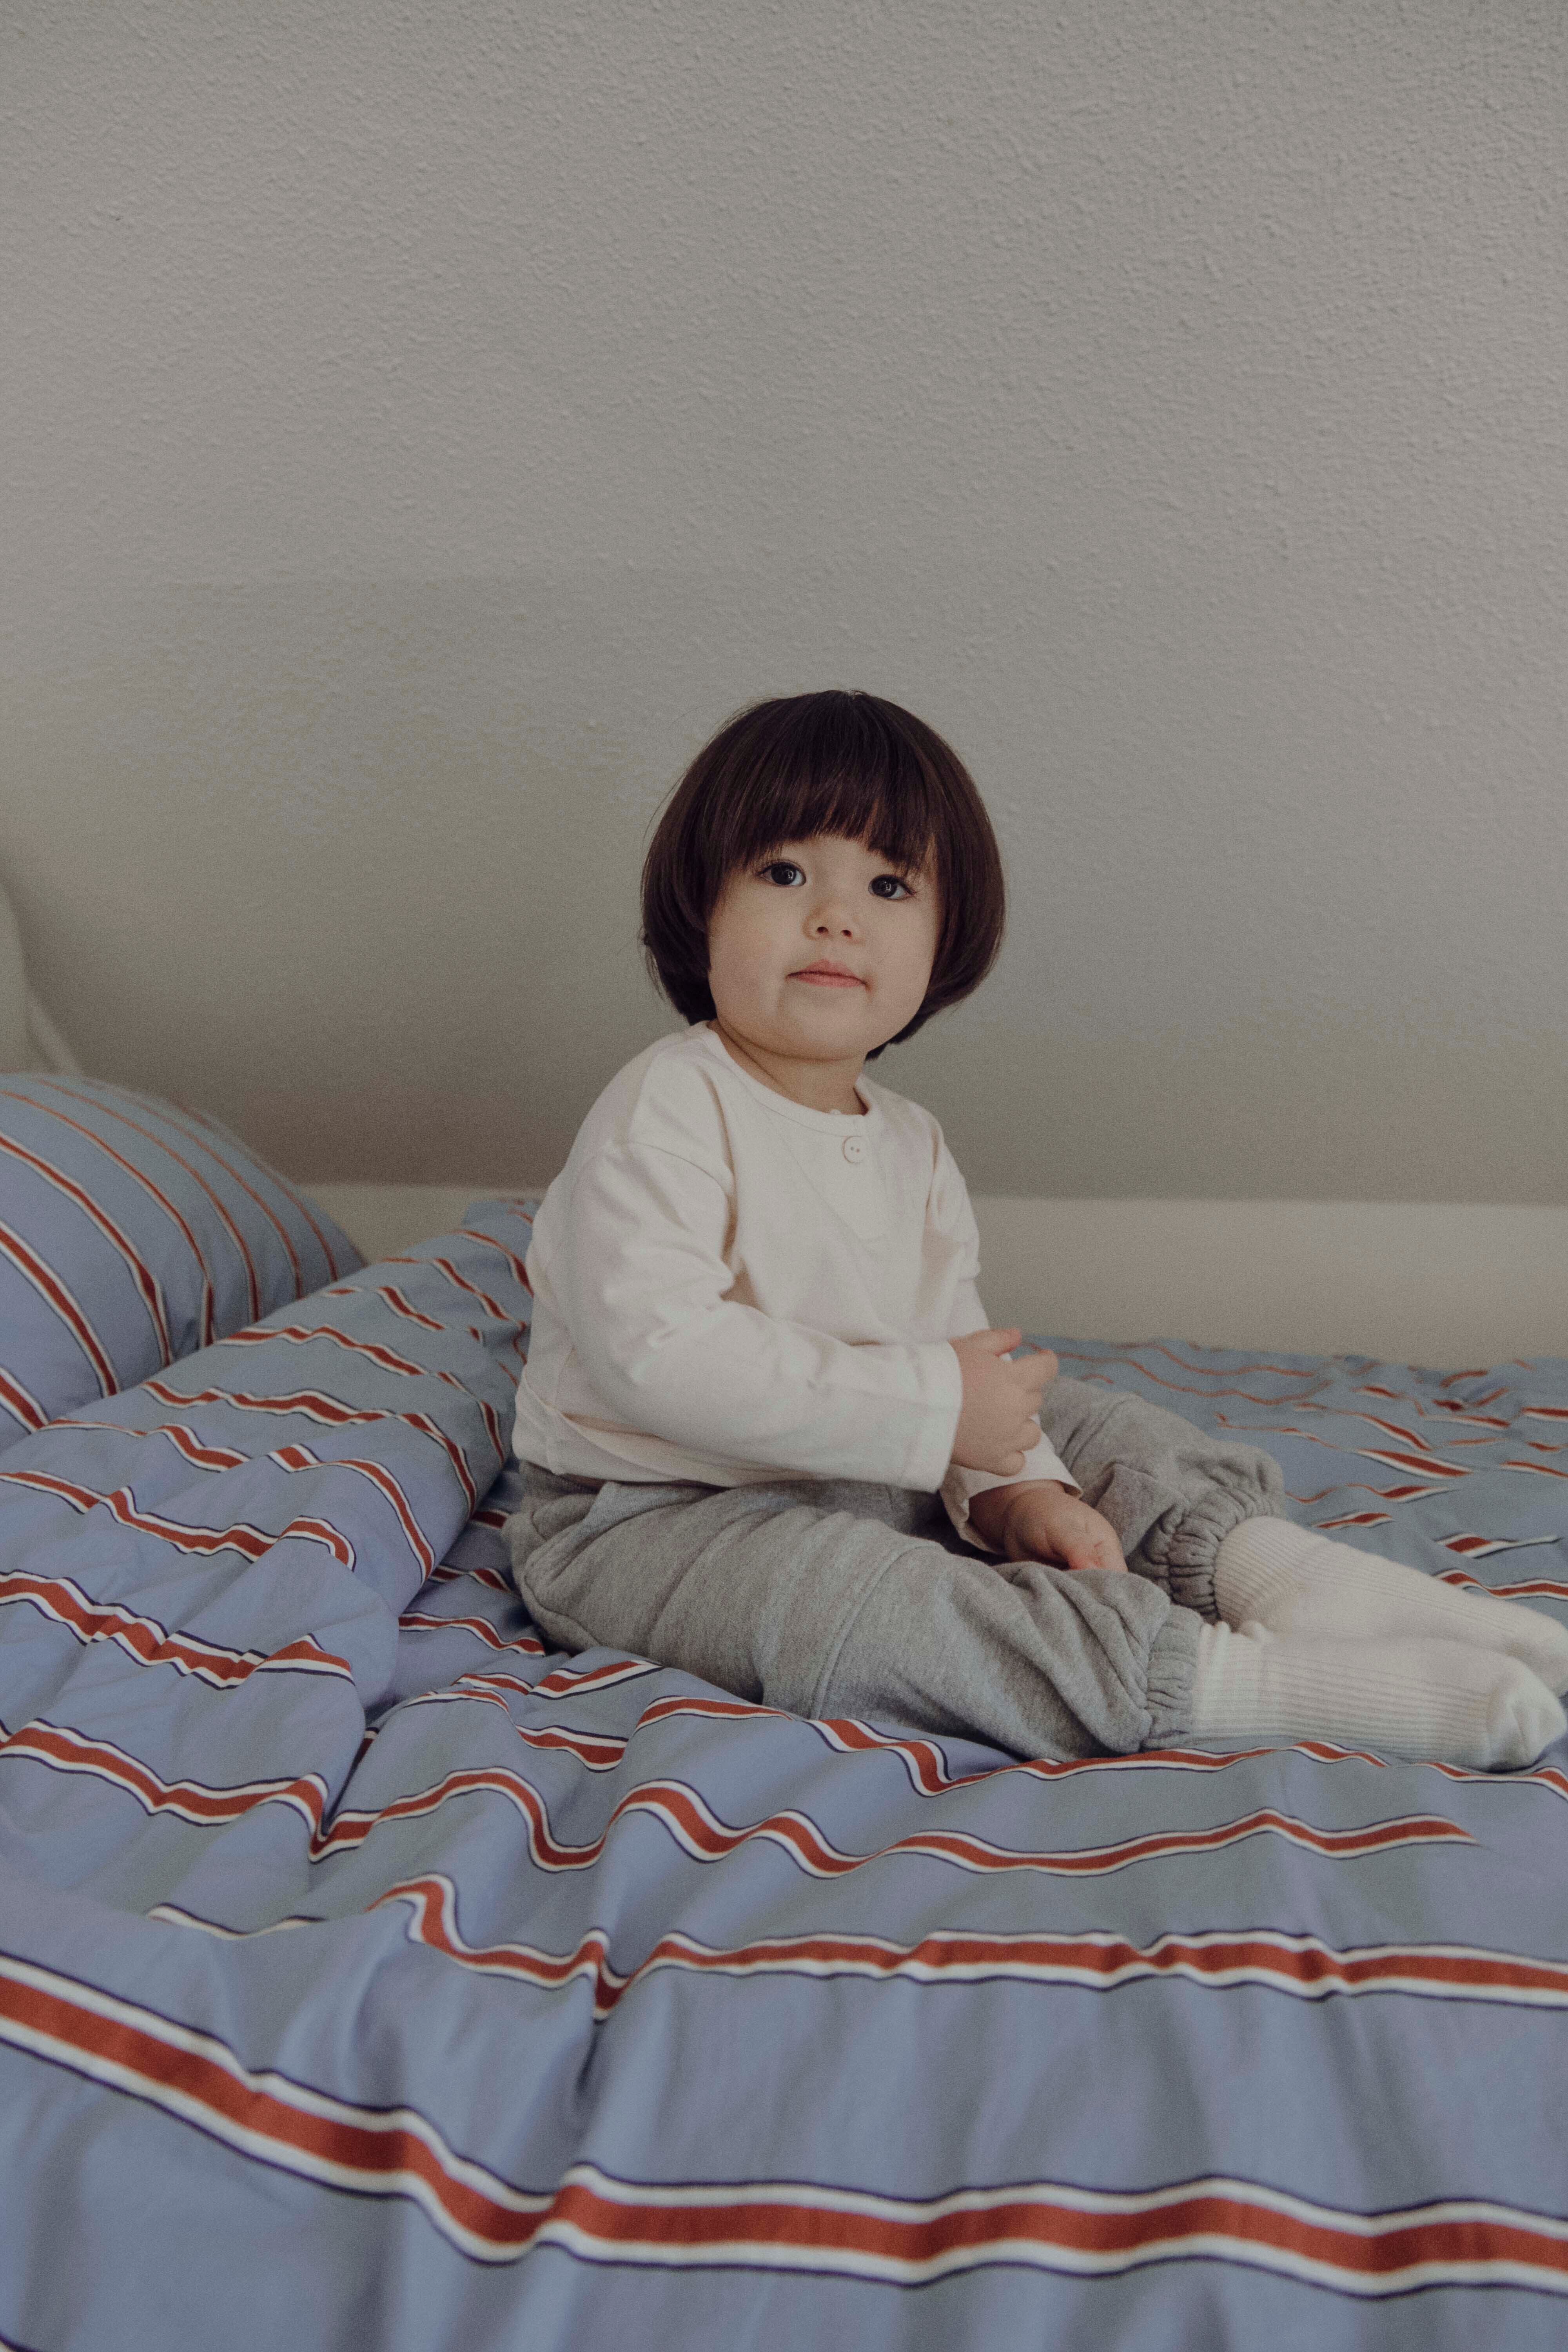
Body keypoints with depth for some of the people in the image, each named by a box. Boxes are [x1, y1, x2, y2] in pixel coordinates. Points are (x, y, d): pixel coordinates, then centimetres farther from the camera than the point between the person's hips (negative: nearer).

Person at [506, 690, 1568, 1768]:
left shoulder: (912, 1144, 4)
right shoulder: (664, 1112, -21)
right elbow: (658, 1349, -32)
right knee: (845, 1597, -33)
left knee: (1071, 1417, 7)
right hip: (653, 1520, -7)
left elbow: (959, 1347, 7)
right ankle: (1224, 1676, -30)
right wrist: (931, 1406, -30)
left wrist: (1014, 1487, -13)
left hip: (865, 1479, 8)